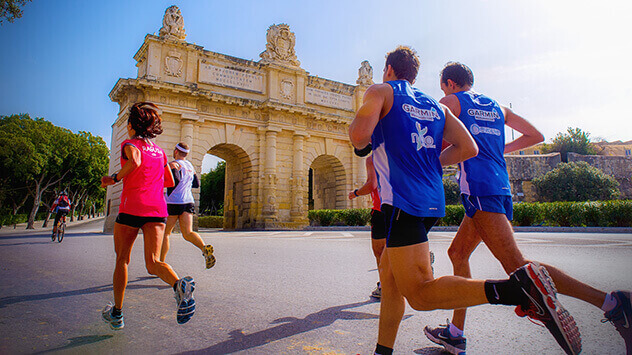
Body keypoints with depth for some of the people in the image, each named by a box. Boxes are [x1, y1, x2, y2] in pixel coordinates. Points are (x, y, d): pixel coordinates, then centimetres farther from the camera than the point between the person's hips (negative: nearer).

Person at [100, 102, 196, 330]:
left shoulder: (129, 144, 3)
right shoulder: (159, 150, 20)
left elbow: (134, 161, -21)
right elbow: (170, 182, 23)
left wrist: (115, 178, -6)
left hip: (132, 207, -4)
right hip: (157, 208, 4)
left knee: (122, 260, 14)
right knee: (153, 263, -4)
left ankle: (117, 314, 26)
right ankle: (180, 285, -36)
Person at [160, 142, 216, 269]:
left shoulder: (175, 164, -6)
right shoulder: (190, 165, 16)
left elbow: (175, 181, -23)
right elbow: (197, 184, 23)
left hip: (174, 203, -5)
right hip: (189, 202, 6)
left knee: (165, 234, 9)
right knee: (187, 233, -4)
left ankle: (161, 263, 16)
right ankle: (204, 248, -30)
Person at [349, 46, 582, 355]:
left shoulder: (381, 91, 5)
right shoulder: (435, 105, 20)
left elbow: (359, 137, -12)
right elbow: (468, 148, 10)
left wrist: (355, 124, 12)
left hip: (403, 200, -8)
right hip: (432, 200, 8)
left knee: (420, 294, -11)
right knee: (388, 273, 19)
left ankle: (521, 287, -24)